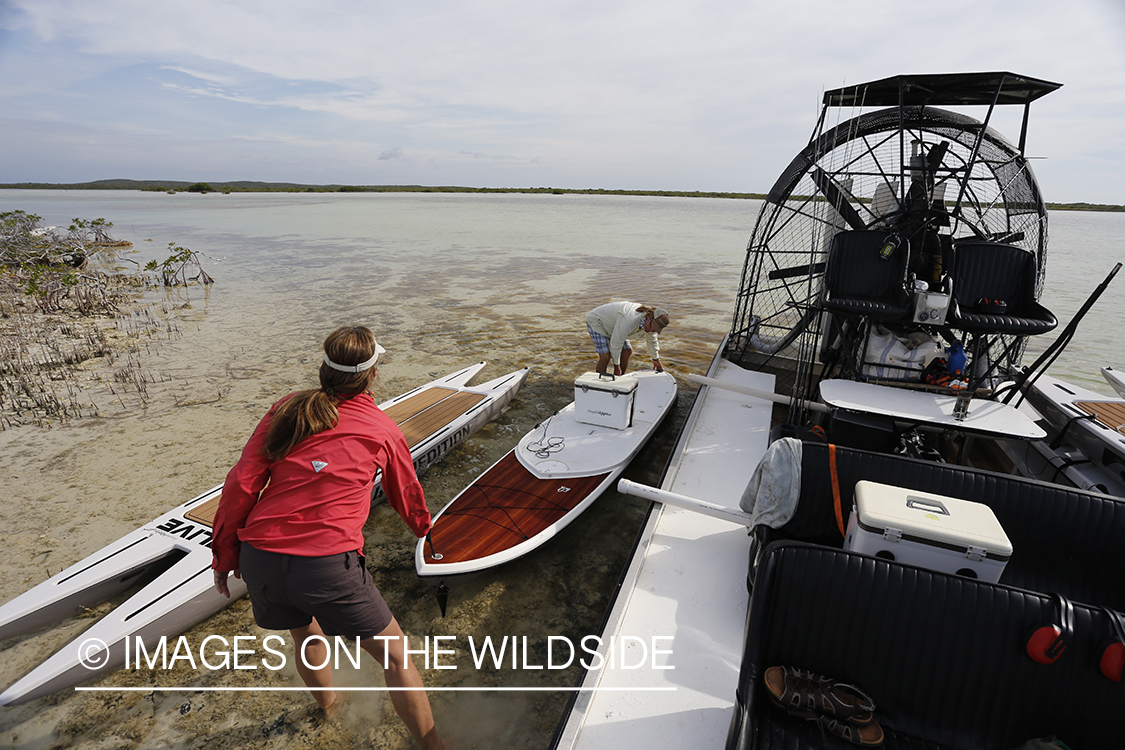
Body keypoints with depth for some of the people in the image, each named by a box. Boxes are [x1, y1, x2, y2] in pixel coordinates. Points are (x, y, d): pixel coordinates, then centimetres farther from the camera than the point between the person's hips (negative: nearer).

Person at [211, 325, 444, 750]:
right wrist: (422, 525, 40)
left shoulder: (286, 410, 7)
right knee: (395, 654, 13)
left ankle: (328, 703, 60)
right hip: (328, 563, -5)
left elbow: (242, 484, 3)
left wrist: (225, 555, 15)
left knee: (304, 632, 34)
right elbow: (406, 493, 19)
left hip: (259, 559, 5)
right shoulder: (384, 431, 4)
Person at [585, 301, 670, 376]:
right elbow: (616, 344, -31)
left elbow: (652, 340, 8)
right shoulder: (629, 320, -40)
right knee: (605, 356, -20)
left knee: (627, 351, 6)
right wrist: (616, 366, -19)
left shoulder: (650, 322, -13)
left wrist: (656, 359, 20)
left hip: (609, 322, 9)